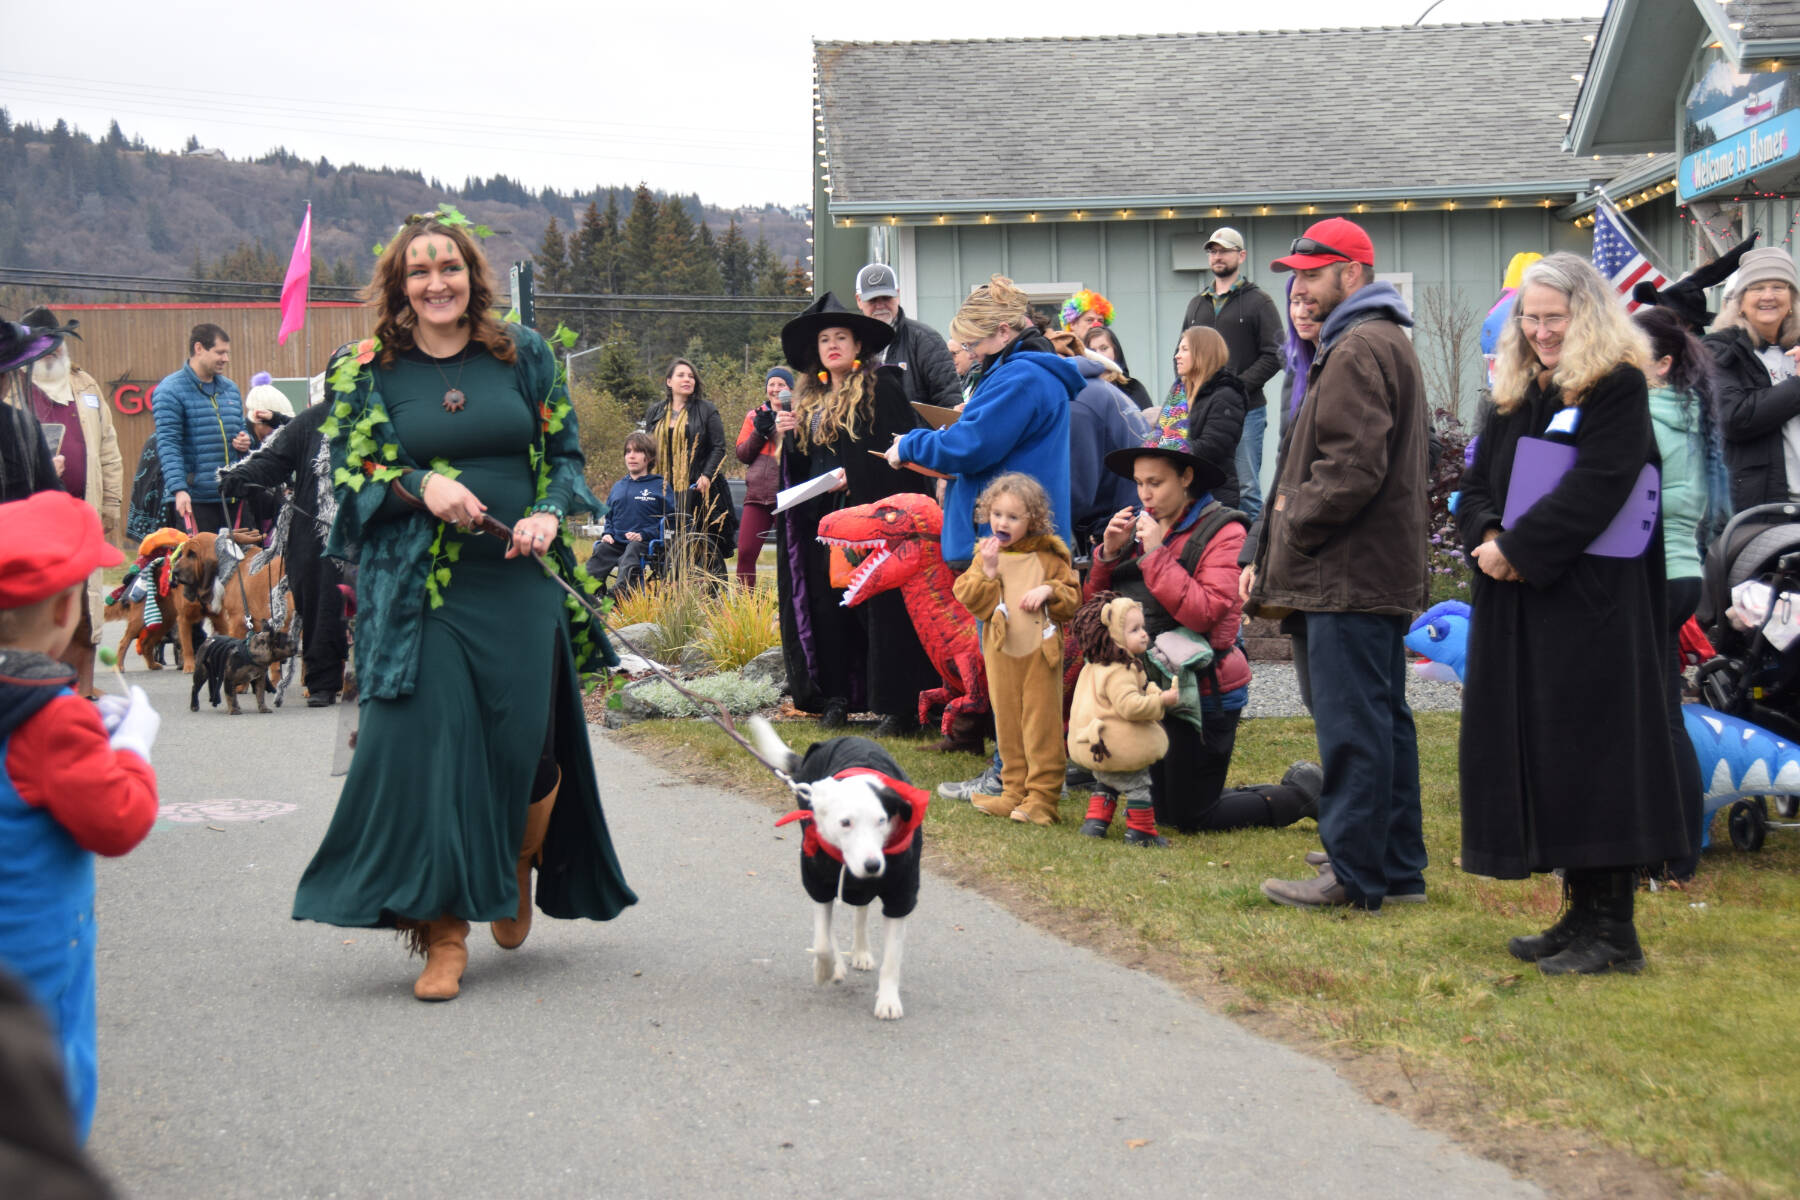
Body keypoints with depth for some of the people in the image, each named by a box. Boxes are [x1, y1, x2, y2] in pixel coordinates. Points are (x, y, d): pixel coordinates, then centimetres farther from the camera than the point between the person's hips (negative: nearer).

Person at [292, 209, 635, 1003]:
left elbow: (566, 453, 11)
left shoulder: (522, 355, 8)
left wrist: (548, 513, -8)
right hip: (417, 591, -1)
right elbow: (348, 474, 3)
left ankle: (515, 877, 31)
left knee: (525, 744, 0)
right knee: (425, 749, -6)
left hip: (519, 585, 1)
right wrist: (420, 484, -15)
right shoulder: (365, 371, 4)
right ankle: (443, 928, 6)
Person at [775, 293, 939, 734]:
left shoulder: (882, 388, -1)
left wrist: (854, 475, -16)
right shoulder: (808, 400, 18)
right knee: (828, 605, 4)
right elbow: (800, 463, 21)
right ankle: (835, 698, 12)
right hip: (822, 516, 6)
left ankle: (895, 706, -5)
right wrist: (790, 435, 3)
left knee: (881, 607, -8)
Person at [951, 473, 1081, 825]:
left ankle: (1042, 795, 1)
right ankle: (1014, 792, 16)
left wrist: (1049, 590, -14)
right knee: (1007, 723, 8)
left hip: (1041, 650, -2)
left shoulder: (1049, 556, 2)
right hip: (1001, 651, 3)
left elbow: (1073, 597, 4)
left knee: (1042, 724, -3)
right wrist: (987, 571, -15)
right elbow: (968, 598, -3)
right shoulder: (986, 554, 6)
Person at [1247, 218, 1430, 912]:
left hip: (1347, 576, -11)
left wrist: (1288, 536, -12)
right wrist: (1272, 556, 17)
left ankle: (1354, 875, -4)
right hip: (1380, 573, 11)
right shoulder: (1385, 343, 22)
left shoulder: (1357, 351, -13)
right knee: (1382, 718, 14)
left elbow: (1352, 470, -23)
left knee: (1350, 725, -7)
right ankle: (1398, 867, 21)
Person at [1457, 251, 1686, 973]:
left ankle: (1612, 932, -2)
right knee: (1536, 752, 8)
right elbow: (1477, 484, 13)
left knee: (1591, 751, -8)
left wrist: (1517, 549, -16)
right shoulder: (1515, 396, 17)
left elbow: (1595, 488, -17)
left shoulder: (1618, 389, -6)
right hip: (1517, 606, 8)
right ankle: (1582, 917, 18)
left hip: (1592, 604, -8)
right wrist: (1486, 539, -7)